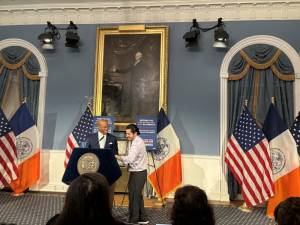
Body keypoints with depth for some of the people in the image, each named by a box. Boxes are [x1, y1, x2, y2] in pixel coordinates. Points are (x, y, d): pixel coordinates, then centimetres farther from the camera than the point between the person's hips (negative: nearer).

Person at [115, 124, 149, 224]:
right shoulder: (137, 141, 14)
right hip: (138, 172, 10)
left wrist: (117, 157, -22)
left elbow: (130, 159, -29)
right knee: (138, 196, 17)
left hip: (138, 173, -10)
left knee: (134, 196, -1)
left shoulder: (137, 143, -18)